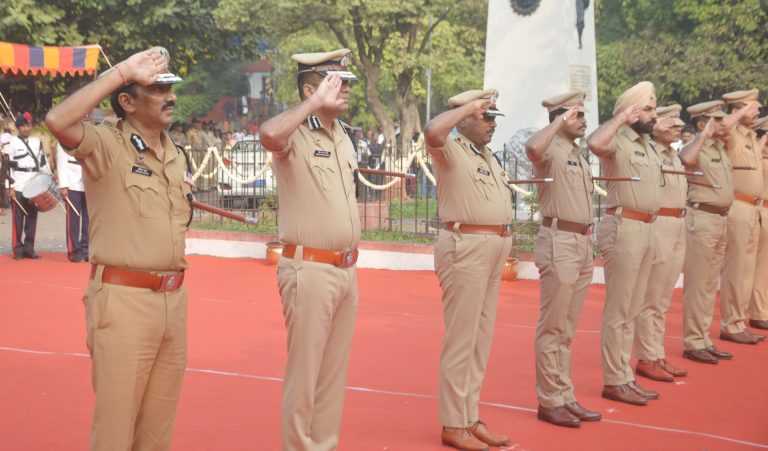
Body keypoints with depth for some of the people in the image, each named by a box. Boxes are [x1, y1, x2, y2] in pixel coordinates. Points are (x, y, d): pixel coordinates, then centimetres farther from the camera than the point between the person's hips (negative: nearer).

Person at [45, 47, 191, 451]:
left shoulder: (176, 155, 13)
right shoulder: (105, 145, -9)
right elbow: (57, 121, -30)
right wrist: (121, 71, -24)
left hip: (173, 299, 7)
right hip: (123, 299, -6)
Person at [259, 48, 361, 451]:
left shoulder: (343, 137, 14)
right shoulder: (296, 135, -11)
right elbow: (269, 134, -37)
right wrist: (315, 104, -24)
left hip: (346, 270, 8)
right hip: (310, 270, -8)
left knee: (335, 371, 14)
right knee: (304, 372, 1)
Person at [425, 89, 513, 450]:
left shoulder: (487, 155, 16)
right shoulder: (451, 149, -10)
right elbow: (432, 131, -32)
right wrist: (469, 105, -20)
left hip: (494, 249, 9)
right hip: (466, 247, -9)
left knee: (481, 338, 13)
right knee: (461, 339, -3)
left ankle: (470, 417, 23)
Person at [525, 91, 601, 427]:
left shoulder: (578, 154, 17)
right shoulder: (550, 150, -10)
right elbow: (532, 148, -36)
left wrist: (590, 241, 20)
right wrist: (560, 121, -24)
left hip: (583, 241, 9)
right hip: (559, 241, -9)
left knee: (568, 328, 14)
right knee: (553, 327, -2)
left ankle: (565, 396, 21)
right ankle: (550, 401, 5)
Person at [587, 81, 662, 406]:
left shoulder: (647, 144, 16)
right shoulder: (617, 141, -11)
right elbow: (594, 143, -36)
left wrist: (650, 228, 21)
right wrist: (620, 118, -24)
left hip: (646, 229, 9)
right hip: (623, 229, -9)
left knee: (633, 309, 14)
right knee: (618, 310, -3)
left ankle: (625, 376, 22)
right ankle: (614, 381, 4)